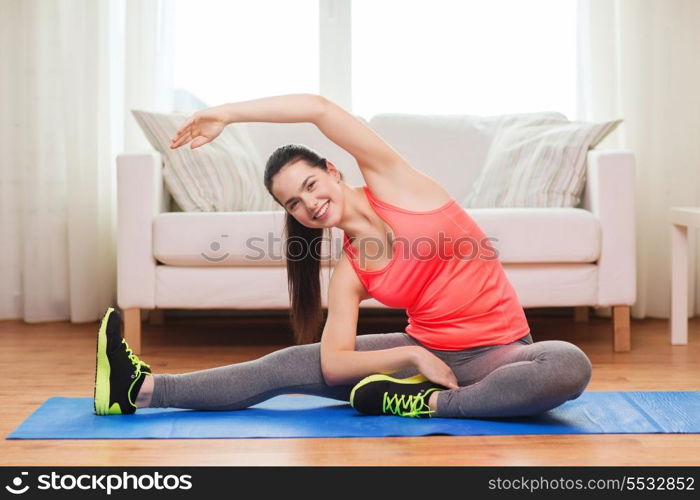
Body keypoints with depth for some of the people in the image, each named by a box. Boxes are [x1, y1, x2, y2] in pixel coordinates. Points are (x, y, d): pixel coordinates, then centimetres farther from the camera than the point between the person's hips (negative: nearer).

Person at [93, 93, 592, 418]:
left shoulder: (393, 182, -10)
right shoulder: (349, 273, -1)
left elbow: (320, 108, -21)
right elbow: (333, 364, -7)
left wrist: (226, 112, -14)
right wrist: (414, 355, -22)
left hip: (498, 352, -3)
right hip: (425, 350, 3)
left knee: (570, 366, -37)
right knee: (293, 363, -7)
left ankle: (423, 404, -26)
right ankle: (143, 389, -7)